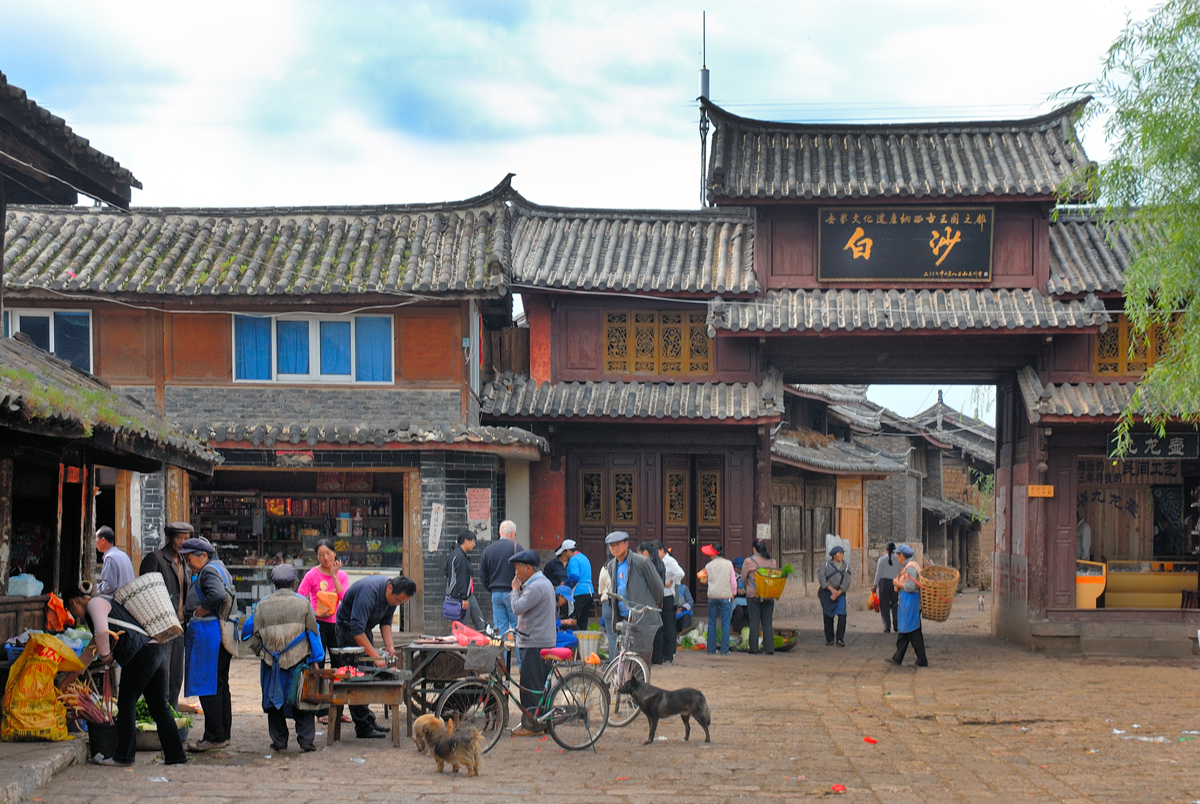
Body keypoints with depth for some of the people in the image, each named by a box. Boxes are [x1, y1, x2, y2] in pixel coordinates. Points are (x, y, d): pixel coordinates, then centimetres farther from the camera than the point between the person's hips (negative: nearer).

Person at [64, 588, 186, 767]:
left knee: (126, 704, -2)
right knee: (159, 706, 10)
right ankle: (175, 755, 9)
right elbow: (92, 647, 41)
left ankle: (124, 756, 0)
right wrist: (73, 675, 47)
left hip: (140, 654, -9)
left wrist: (105, 655, 1)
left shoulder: (94, 603, 4)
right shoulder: (104, 603, 33)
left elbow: (102, 632, -17)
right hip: (156, 652, 9)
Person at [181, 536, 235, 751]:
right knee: (220, 684, 14)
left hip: (208, 632, -11)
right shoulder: (220, 568, 19)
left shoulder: (209, 571, -12)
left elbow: (217, 595, -30)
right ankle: (223, 734, 18)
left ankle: (214, 737, -8)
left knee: (208, 686, -8)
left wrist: (198, 613, -16)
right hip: (222, 634, 11)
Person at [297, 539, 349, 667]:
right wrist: (316, 614, -14)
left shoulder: (342, 576, 8)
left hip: (336, 624, 4)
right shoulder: (312, 575, -3)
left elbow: (345, 598, -8)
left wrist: (334, 576, -8)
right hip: (318, 624, -4)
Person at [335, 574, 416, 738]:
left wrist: (389, 645, -11)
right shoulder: (369, 591, -34)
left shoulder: (393, 594, -7)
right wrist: (376, 657, -38)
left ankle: (368, 721, 15)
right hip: (348, 630, -9)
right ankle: (363, 728, -12)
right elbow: (357, 629, -37)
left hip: (364, 629, 9)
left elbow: (386, 621, 6)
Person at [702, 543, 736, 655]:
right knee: (725, 623, 0)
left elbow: (709, 580, 11)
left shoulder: (708, 566, 3)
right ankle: (724, 649, -3)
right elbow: (733, 581, 1)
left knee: (712, 623, 9)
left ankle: (711, 648, 10)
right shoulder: (728, 564, 0)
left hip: (712, 596, 1)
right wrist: (733, 593, 13)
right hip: (726, 596, -1)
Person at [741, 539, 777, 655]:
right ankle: (769, 649, 4)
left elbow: (744, 579, 4)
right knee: (768, 623, 7)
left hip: (753, 595, -3)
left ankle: (754, 648, 1)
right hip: (769, 596, 3)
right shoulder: (772, 561, 3)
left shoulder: (748, 561, -7)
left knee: (754, 623, 2)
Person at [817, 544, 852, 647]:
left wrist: (838, 593, -14)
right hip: (826, 592, -1)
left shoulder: (846, 566, 4)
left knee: (842, 615, -13)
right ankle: (829, 638, 15)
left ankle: (840, 639, -9)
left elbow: (846, 582, -3)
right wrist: (831, 589, -14)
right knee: (828, 616, 2)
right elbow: (821, 578, -8)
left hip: (840, 593, 1)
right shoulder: (826, 564, -2)